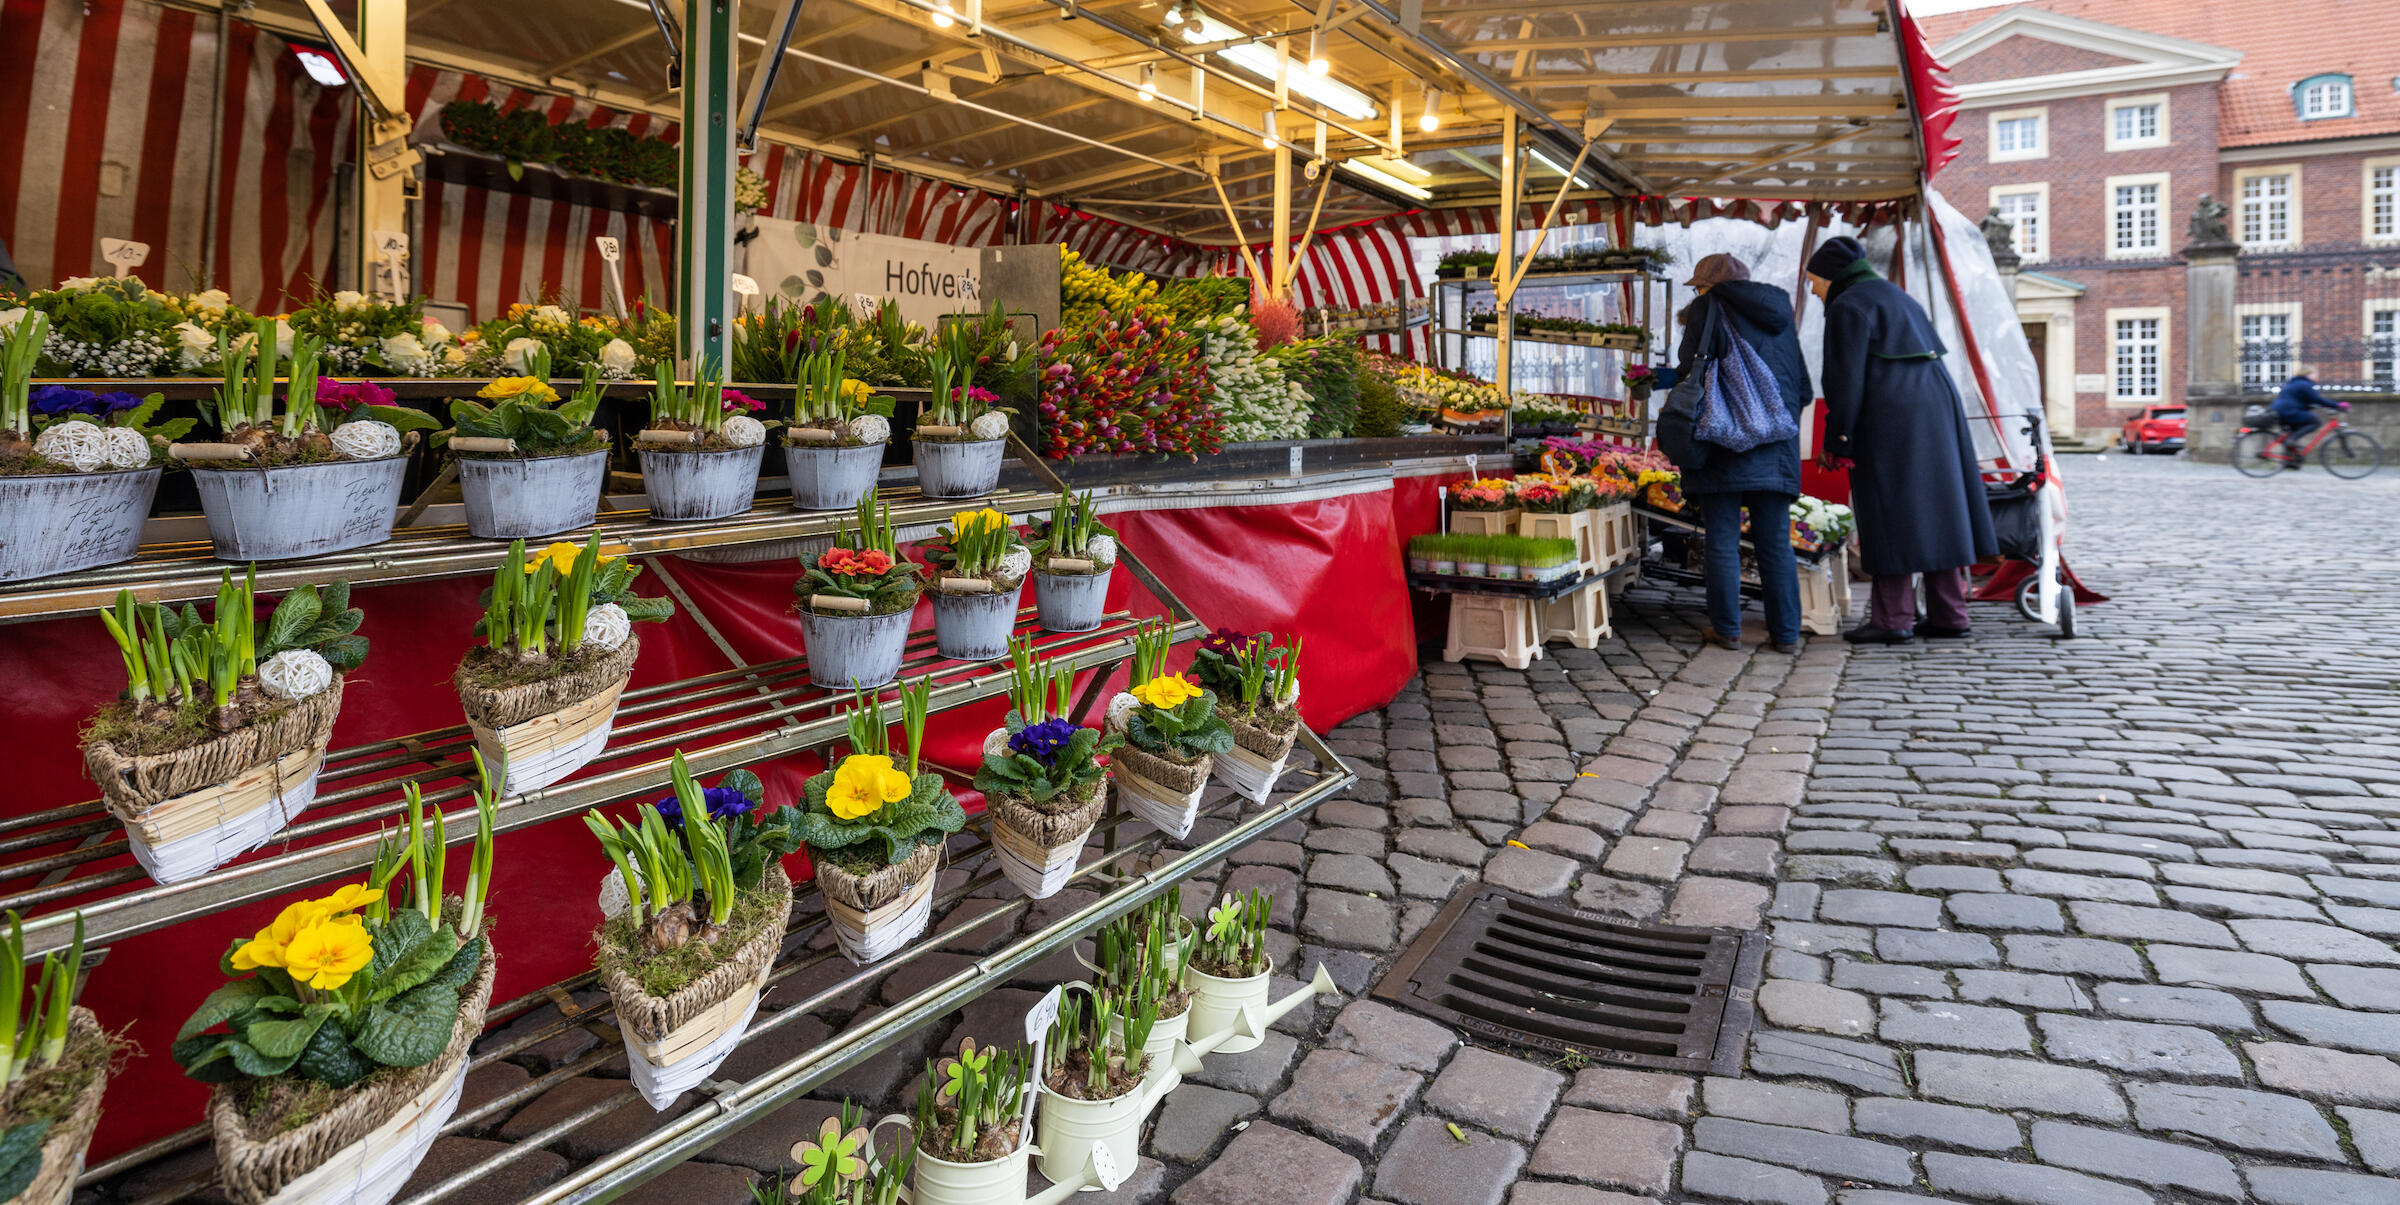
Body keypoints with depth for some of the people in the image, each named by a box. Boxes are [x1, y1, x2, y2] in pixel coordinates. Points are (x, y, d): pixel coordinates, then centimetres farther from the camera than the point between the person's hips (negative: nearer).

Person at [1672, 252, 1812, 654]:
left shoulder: (1707, 309, 1)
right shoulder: (1779, 313, 17)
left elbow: (1690, 372, -5)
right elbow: (1803, 390, 17)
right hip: (1775, 446, 5)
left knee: (1722, 540, 0)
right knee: (1776, 541, 7)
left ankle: (1727, 629, 2)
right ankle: (1786, 632, 8)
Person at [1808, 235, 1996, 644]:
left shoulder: (1848, 306, -5)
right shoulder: (1896, 296, 23)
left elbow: (1847, 381, -12)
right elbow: (1927, 358, 23)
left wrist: (1836, 442, -11)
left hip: (1889, 422, -9)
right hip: (1935, 410, 9)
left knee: (1889, 516, -6)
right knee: (1936, 511, 10)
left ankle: (1893, 619, -5)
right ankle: (1948, 614, 13)